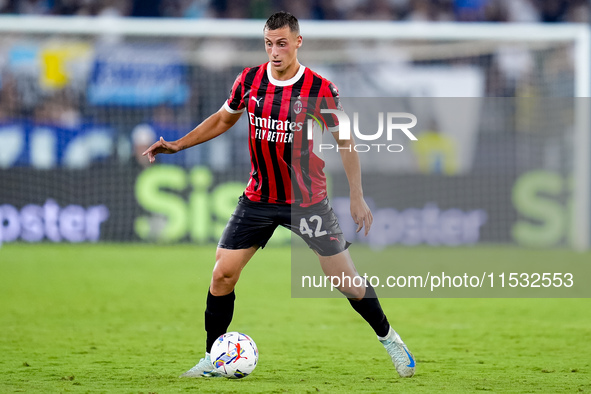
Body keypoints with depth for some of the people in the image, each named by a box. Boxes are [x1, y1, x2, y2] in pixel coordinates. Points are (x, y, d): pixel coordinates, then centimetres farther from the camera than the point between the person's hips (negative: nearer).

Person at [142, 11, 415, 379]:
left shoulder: (321, 90, -14)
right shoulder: (249, 80, -4)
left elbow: (345, 142, -4)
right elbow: (223, 119, 15)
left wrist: (357, 197, -8)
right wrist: (177, 145, 8)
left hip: (308, 201, -3)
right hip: (258, 198, 3)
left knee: (345, 279, -2)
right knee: (222, 274, -5)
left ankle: (388, 337, 22)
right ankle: (213, 360, 9)